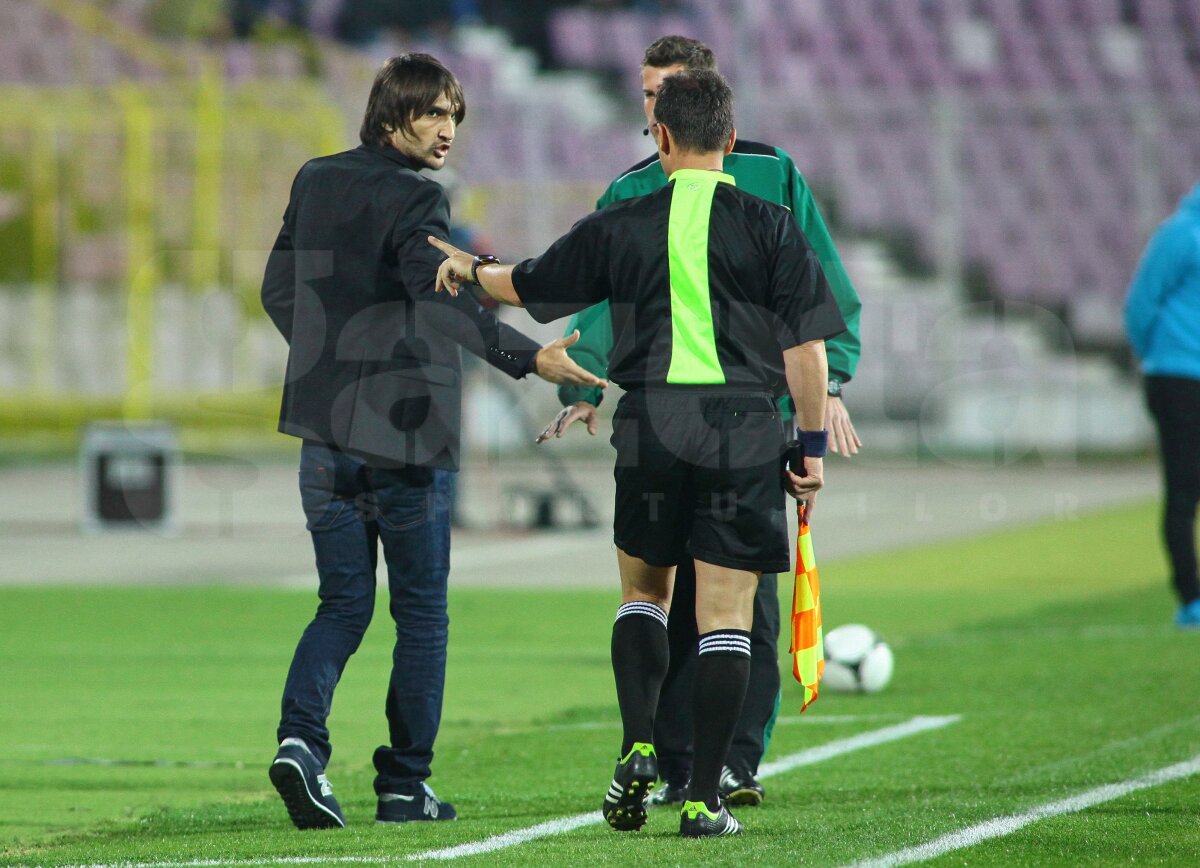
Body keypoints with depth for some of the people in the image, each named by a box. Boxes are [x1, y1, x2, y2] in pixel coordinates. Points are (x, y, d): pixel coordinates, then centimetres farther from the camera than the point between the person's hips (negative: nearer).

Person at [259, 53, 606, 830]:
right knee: (421, 610, 8)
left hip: (326, 431, 6)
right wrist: (528, 356, -39)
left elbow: (279, 290, 19)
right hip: (406, 433, -6)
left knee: (344, 603, 12)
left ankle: (302, 736, -12)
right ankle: (405, 785, 8)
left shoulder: (315, 183, 9)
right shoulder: (413, 199, -13)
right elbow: (438, 299, -30)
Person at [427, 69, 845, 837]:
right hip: (744, 427, -1)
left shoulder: (621, 226, 4)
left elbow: (525, 285, 17)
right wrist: (813, 445, 6)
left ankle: (638, 748, 0)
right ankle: (704, 798, -2)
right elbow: (806, 346, -2)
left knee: (644, 590, 20)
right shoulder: (769, 226, -1)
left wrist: (470, 270, 37)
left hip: (650, 422, 1)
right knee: (726, 613, 1)